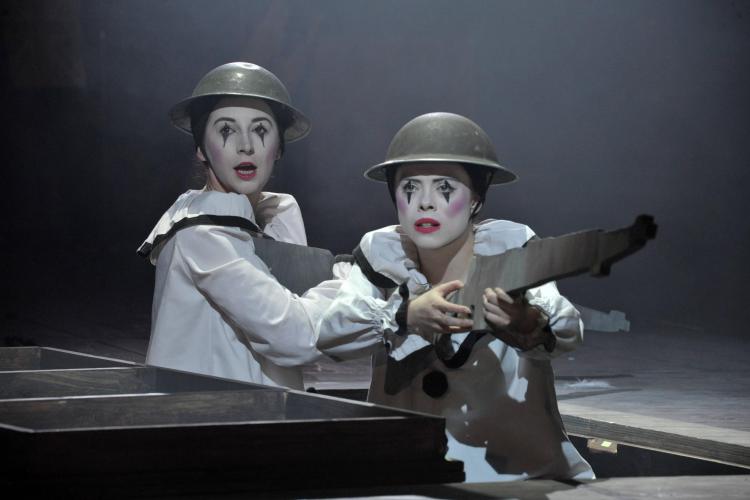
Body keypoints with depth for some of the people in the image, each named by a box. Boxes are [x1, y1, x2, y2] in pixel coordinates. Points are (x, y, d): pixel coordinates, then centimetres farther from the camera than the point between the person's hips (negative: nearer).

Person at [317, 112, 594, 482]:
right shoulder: (382, 253, -2)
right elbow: (327, 331, -16)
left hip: (519, 469, -1)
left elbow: (568, 330, -25)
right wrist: (405, 316, -33)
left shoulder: (508, 247, -9)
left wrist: (531, 328, -48)